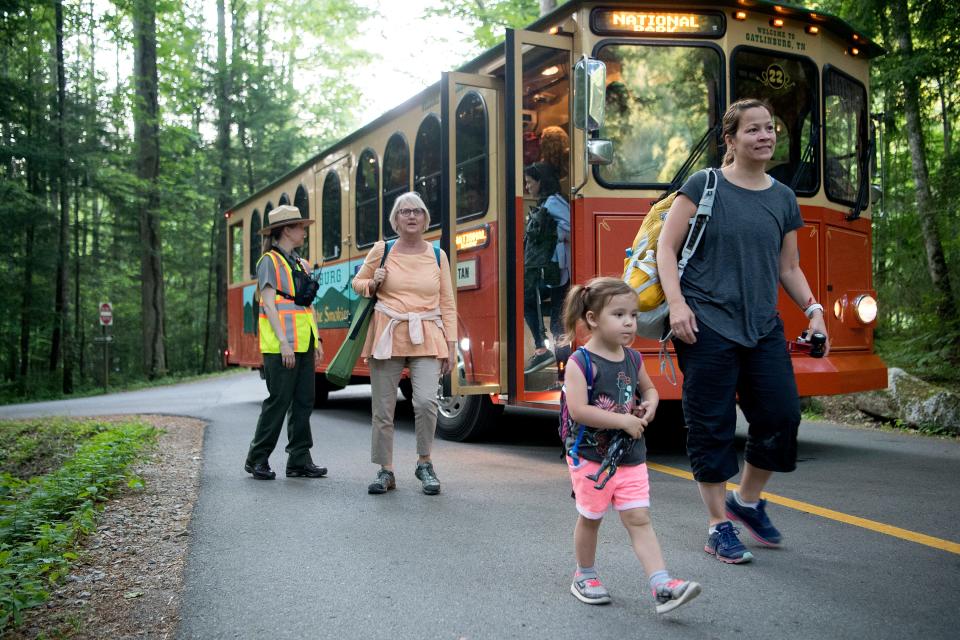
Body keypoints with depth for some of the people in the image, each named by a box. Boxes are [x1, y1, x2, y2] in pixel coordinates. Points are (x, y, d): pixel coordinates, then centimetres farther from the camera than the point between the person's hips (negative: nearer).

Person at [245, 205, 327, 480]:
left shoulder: (302, 264, 19)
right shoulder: (269, 262, -4)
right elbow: (269, 305, -12)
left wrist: (316, 339, 13)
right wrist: (284, 342, -19)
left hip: (304, 345, 8)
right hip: (280, 346, -8)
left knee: (304, 402, 6)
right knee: (279, 401, -5)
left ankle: (299, 461, 12)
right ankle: (257, 459, 8)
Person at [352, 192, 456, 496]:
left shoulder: (437, 255, 6)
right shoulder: (382, 250, 4)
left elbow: (447, 304, 8)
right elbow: (357, 283, 17)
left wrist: (451, 345, 2)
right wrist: (374, 283, -6)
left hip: (426, 338, 0)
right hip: (387, 336, 1)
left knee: (426, 400, -16)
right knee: (383, 408, 4)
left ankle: (424, 464, 5)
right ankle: (386, 471, 18)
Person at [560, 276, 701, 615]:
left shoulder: (632, 359, 3)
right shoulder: (581, 362, -17)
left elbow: (649, 388, 22)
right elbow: (578, 410, -25)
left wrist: (650, 404, -2)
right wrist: (624, 421, -22)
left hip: (630, 456, 5)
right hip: (590, 456, -4)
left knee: (639, 518, 0)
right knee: (590, 518, 12)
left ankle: (662, 586, -4)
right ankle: (585, 575, 32)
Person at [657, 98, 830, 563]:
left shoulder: (783, 198, 13)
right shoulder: (703, 186, -1)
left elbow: (788, 268, 19)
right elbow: (666, 250, -3)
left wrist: (813, 309, 5)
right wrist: (677, 304, -15)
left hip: (763, 328, 5)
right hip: (707, 326, -5)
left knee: (782, 416, 1)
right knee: (712, 427, 0)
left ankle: (747, 500, 27)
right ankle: (719, 527, 14)